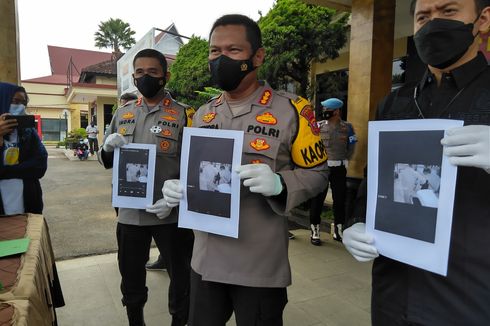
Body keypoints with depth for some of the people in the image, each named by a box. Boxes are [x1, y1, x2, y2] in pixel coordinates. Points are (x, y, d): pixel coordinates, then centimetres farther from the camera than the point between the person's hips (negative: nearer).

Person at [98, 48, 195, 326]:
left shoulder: (184, 115, -5)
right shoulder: (122, 114, 9)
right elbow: (107, 162, 16)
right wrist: (108, 147, -6)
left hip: (171, 215, -4)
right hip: (129, 213, 4)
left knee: (181, 276, 11)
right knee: (130, 276, 19)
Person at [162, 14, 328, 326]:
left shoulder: (291, 109, -8)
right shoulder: (202, 114, 8)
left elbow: (316, 173, -5)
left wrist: (278, 184, -24)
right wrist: (177, 188, -5)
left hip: (261, 265, -4)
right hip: (205, 259, 5)